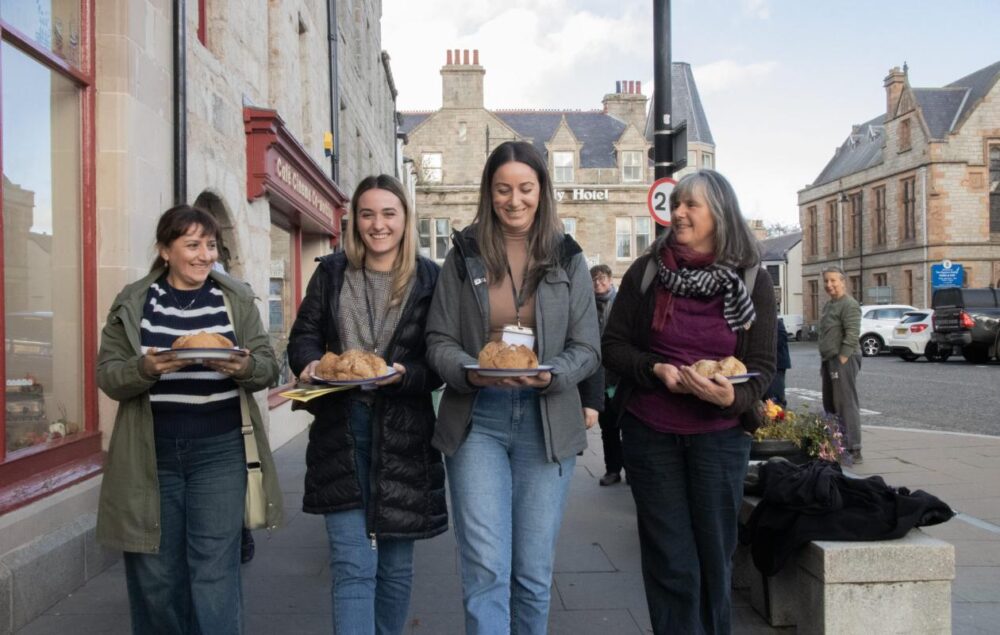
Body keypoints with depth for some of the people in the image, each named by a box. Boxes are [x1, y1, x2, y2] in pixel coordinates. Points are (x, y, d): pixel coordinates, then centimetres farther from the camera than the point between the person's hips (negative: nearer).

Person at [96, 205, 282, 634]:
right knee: (156, 576, 12)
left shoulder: (237, 299, 4)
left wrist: (245, 367, -20)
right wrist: (145, 367, -22)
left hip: (219, 452, -1)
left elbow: (268, 367, 4)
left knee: (215, 576, -2)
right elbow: (107, 375, 0)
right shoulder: (132, 303, 3)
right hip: (152, 455, 1)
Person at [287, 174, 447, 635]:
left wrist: (404, 375, -21)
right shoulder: (331, 273, 6)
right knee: (352, 566, -3)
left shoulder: (429, 279, 0)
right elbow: (303, 336, 8)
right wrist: (312, 364, -13)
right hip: (340, 429, 0)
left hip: (403, 433, 0)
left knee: (395, 565, 14)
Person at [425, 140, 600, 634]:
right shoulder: (463, 256, 4)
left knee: (534, 573, 9)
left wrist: (550, 374, -16)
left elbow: (587, 349, 4)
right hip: (477, 421, -1)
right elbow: (439, 342, 3)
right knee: (486, 571, -6)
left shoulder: (568, 260, 6)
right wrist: (471, 371, -18)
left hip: (545, 422, 1)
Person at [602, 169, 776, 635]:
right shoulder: (645, 271, -1)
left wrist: (733, 396, -23)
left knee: (715, 557, 9)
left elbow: (762, 365, -2)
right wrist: (655, 370, -17)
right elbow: (613, 346, 2)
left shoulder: (752, 280, -1)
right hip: (650, 433, 0)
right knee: (671, 565, 5)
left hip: (720, 434, 0)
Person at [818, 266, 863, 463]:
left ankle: (854, 450, -9)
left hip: (843, 360, -10)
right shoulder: (828, 305, 20)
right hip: (829, 360, 10)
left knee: (846, 404, -10)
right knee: (830, 405, 14)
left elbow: (852, 335, -19)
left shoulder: (849, 304, -11)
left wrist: (842, 359, -21)